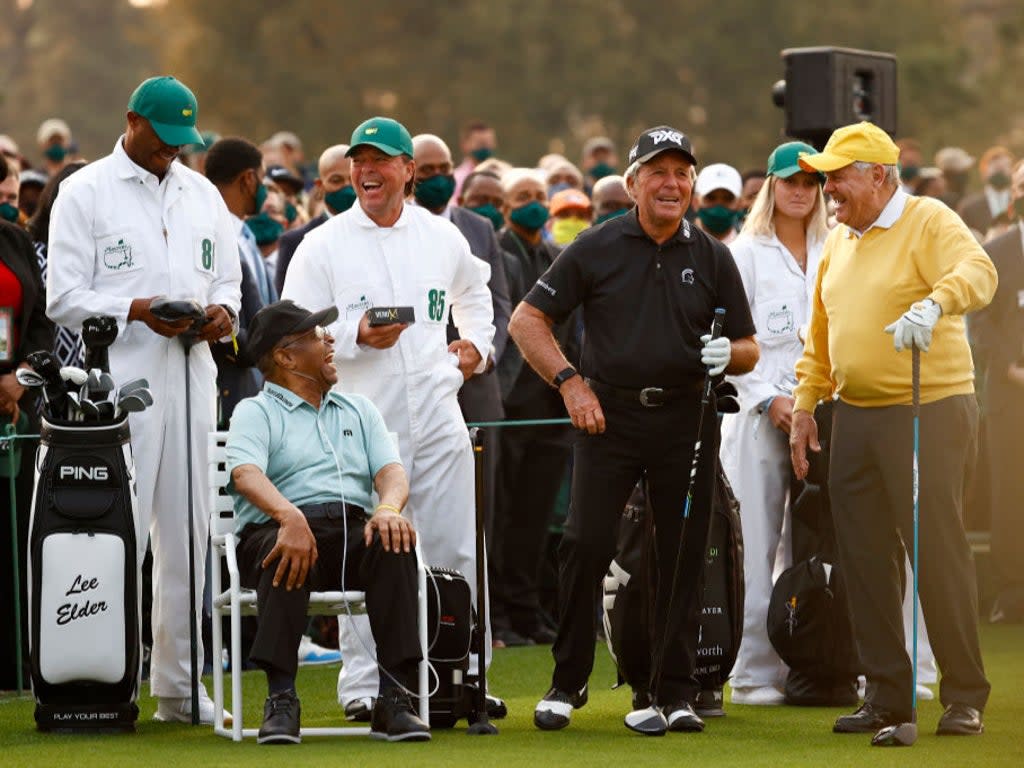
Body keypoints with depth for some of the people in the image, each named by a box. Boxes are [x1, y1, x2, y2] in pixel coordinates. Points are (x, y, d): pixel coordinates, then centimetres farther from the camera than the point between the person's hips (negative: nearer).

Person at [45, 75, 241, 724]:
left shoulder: (202, 195, 18)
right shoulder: (86, 192, 0)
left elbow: (227, 279, 22)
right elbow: (64, 297, -5)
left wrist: (223, 312, -1)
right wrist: (135, 311, -18)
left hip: (191, 373, 6)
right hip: (120, 380, -6)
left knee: (187, 534, 6)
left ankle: (178, 685, 11)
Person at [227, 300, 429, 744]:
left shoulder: (359, 410, 27)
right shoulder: (256, 412, 10)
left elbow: (391, 470, 11)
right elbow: (246, 474, -11)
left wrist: (388, 508, -15)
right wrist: (290, 516, -32)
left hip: (354, 529, 3)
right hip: (278, 528, -3)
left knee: (394, 544, -31)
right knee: (288, 551, -39)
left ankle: (394, 699, -33)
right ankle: (281, 700, -38)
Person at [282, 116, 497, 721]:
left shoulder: (443, 237, 12)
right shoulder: (323, 246, 1)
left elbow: (474, 291, 32)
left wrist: (476, 343, 17)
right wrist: (355, 335, -16)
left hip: (438, 416, 3)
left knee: (454, 555, 5)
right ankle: (363, 682, 0)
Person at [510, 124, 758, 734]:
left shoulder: (712, 258, 9)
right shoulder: (597, 249, 3)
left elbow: (749, 351, 13)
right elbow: (527, 320, 5)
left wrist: (726, 355, -10)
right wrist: (569, 381, -5)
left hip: (687, 417, 2)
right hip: (609, 415, -2)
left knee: (684, 556, 2)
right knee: (586, 545, -8)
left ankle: (676, 690, 10)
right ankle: (568, 682, 4)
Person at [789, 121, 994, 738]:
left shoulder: (929, 222, -7)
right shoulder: (838, 243, 16)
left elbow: (979, 271, -26)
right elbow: (819, 336, 22)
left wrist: (934, 303, -44)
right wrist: (805, 405, 15)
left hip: (929, 411, -7)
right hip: (855, 418, 8)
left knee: (937, 550, -7)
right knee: (865, 556, 7)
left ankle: (966, 697, 2)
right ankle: (887, 695, 16)